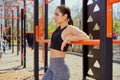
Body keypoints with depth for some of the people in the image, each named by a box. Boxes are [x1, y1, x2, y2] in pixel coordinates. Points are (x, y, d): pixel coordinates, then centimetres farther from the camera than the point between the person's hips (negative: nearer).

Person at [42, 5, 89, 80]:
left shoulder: (70, 28, -14)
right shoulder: (59, 28, 9)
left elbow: (85, 37, -32)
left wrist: (67, 38, -29)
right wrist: (51, 41, 22)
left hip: (60, 66, -9)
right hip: (52, 66, 9)